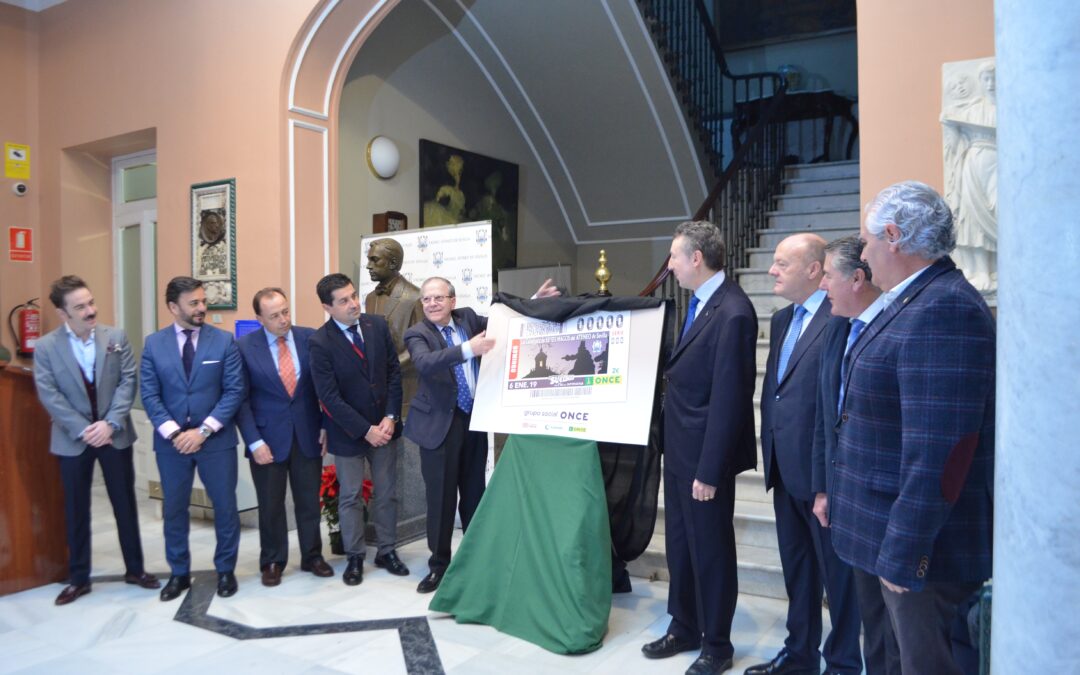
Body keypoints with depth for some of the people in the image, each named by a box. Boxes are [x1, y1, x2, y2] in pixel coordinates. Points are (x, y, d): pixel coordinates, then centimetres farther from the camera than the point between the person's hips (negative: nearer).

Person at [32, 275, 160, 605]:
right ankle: (78, 578, 24)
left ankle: (135, 569, 25)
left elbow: (127, 382, -6)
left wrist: (110, 423, -16)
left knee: (125, 504, 10)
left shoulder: (116, 337, -3)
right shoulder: (45, 347, -6)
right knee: (76, 510, 10)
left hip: (114, 435, 1)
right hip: (73, 440, -1)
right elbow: (49, 396, -10)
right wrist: (83, 430, -17)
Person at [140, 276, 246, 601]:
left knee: (225, 507, 7)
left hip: (216, 440, -1)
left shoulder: (224, 341, -4)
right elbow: (150, 395, -2)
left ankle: (225, 570, 25)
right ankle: (179, 573, 29)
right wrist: (174, 433, -14)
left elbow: (234, 391, -8)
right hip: (171, 441, 1)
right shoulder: (154, 344, 1)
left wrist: (203, 431, -15)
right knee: (174, 510, 12)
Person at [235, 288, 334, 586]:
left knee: (309, 501, 13)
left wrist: (326, 426, 1)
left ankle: (312, 556, 30)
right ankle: (272, 562, 29)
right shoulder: (244, 346, -7)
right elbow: (241, 398, -6)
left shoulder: (310, 338, -2)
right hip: (268, 437, -1)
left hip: (307, 434, 2)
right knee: (270, 505, 11)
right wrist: (254, 441, -11)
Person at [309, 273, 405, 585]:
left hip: (383, 425, 4)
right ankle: (355, 557, 27)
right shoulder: (320, 342, -17)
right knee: (351, 497, 11)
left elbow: (394, 372, 0)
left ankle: (387, 551, 29)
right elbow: (330, 397, -17)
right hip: (348, 431, -3)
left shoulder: (378, 325, -5)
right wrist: (365, 430, -18)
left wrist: (390, 417, -9)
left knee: (387, 493, 12)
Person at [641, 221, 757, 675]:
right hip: (678, 449, 9)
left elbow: (728, 398, -22)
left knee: (711, 549, 8)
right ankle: (683, 628, 37)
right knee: (679, 544, 20)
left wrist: (709, 470, -20)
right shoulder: (697, 301, 8)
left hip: (704, 454, -9)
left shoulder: (732, 313, -21)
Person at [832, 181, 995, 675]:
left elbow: (938, 452, -28)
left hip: (920, 542, -10)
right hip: (897, 531, 10)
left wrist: (904, 551, -24)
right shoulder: (913, 301, 10)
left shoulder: (943, 310, -22)